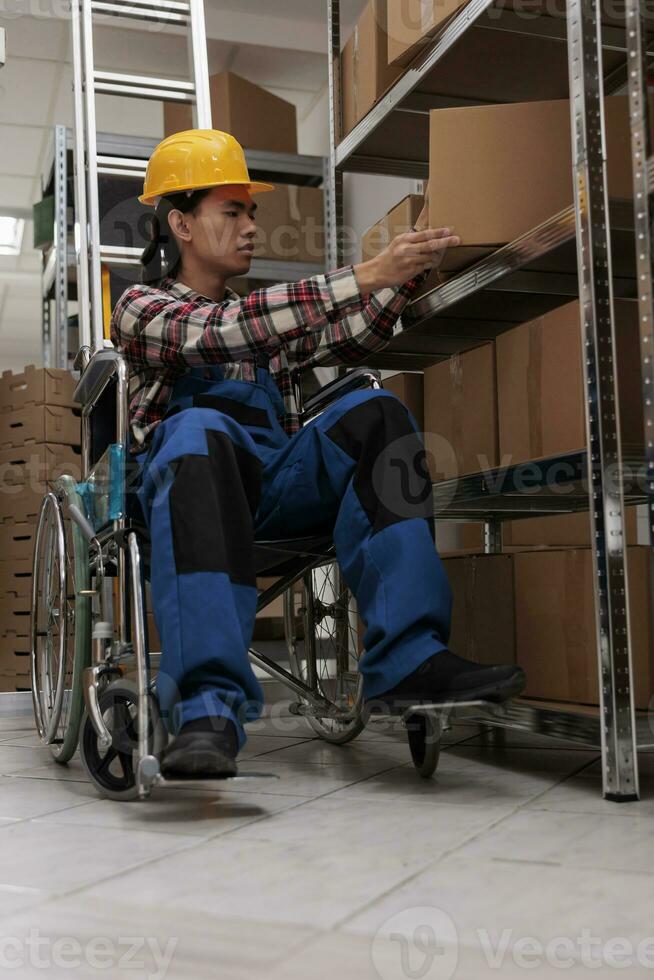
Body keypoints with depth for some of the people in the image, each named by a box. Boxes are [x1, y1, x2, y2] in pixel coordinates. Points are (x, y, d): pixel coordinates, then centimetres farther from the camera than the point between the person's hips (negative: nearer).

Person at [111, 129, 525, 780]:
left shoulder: (263, 314, 28)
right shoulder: (142, 308, 8)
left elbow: (350, 340, 15)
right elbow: (222, 335, -13)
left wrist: (404, 273, -3)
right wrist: (365, 276, -18)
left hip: (276, 488, 5)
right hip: (191, 481, -4)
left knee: (372, 413, -21)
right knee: (200, 429, -37)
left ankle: (406, 658, -32)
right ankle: (208, 707, -46)